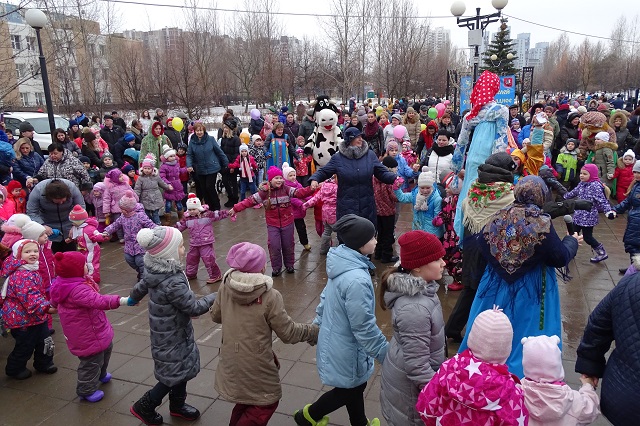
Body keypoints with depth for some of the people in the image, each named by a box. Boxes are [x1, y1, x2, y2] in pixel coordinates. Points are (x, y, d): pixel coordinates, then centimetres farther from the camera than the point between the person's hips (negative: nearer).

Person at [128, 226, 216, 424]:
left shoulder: (155, 270, -8)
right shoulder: (173, 283, -36)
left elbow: (142, 286, 12)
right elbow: (194, 308, -26)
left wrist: (133, 298, 34)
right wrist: (215, 296, -12)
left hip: (172, 332, 9)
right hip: (172, 337, -9)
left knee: (181, 369, 24)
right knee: (175, 374, 12)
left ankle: (177, 405, 43)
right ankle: (144, 407, 29)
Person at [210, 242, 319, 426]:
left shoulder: (226, 286, -9)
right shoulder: (270, 296, -24)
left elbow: (215, 316, 7)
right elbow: (288, 333, -16)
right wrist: (315, 331, 0)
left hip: (231, 361, 6)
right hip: (256, 366, -6)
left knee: (245, 399, 28)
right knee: (266, 403, 18)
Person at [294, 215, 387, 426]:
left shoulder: (343, 264, -6)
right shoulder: (357, 280, -35)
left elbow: (326, 297, 8)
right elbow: (365, 327, -28)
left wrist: (317, 325, 21)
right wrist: (385, 354, -15)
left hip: (336, 339, 8)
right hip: (346, 348, -8)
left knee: (356, 385, 27)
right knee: (349, 390, 18)